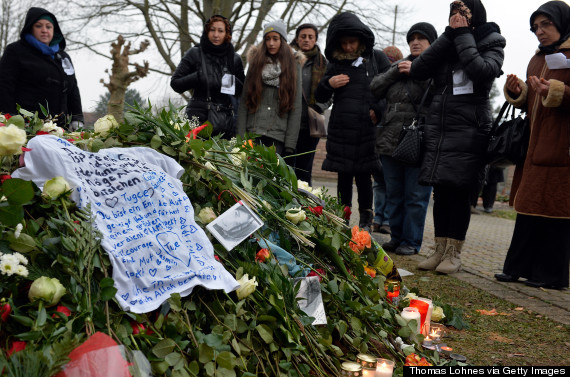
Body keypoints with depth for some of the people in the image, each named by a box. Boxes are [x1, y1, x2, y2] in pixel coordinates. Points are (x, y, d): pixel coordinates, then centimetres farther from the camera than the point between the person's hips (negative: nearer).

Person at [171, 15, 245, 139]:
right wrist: (197, 77, -11)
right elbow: (175, 83, 4)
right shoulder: (195, 54, 4)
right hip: (199, 119, -2)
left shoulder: (234, 59, 11)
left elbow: (243, 92, 14)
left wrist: (233, 81, -6)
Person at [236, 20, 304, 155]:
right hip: (252, 133, 1)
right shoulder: (256, 63, 11)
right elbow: (243, 102, 7)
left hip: (277, 137, -1)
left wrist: (290, 144, -4)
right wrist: (240, 136, -3)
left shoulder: (294, 66, 8)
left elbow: (296, 108, 3)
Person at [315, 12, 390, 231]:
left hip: (367, 130, -3)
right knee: (344, 177, 8)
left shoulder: (376, 58, 3)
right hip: (340, 130, 3)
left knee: (363, 176, 2)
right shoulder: (336, 63, 10)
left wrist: (379, 111, -7)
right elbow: (320, 97, 15)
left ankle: (365, 221, 13)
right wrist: (328, 84, -5)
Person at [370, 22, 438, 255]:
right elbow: (375, 89, 11)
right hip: (391, 139, 6)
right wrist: (395, 72, -1)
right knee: (394, 194, 12)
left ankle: (411, 242, 8)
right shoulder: (399, 65, 20)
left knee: (416, 196, -1)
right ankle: (397, 237, 22)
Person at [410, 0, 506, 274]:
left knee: (459, 192, -4)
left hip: (469, 130, -4)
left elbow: (484, 71, -18)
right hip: (438, 128, 4)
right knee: (441, 192, 5)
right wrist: (449, 36, -4)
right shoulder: (446, 46, 13)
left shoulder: (492, 45, 4)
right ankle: (440, 250, 13)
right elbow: (417, 71, -2)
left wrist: (463, 36, -9)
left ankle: (454, 254, 5)